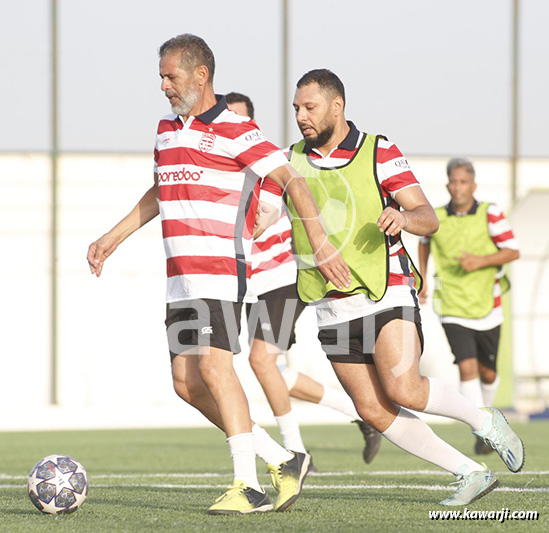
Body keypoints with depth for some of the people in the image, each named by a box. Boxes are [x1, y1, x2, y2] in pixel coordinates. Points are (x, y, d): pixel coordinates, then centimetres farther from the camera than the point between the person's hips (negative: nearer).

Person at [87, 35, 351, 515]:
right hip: (180, 275, 8)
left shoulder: (236, 131, -9)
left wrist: (320, 242, -20)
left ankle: (248, 488, -16)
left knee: (214, 367, -18)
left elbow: (292, 181, -12)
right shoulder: (167, 130, 16)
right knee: (186, 382, 3)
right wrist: (114, 237, 32)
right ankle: (283, 462, 12)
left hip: (222, 267, -8)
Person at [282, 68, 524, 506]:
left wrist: (404, 216, -31)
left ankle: (484, 422, 7)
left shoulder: (379, 153, -4)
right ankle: (471, 474, 7)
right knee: (374, 412, -4)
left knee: (403, 391, -21)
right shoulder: (293, 161, 8)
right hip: (333, 310, 5)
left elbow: (429, 219, -8)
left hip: (386, 295, -4)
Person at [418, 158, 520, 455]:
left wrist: (481, 261, -21)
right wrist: (422, 281, 17)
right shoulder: (435, 218, -1)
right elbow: (424, 243, 22)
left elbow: (513, 251, -6)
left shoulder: (490, 214, -6)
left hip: (487, 308, 0)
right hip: (453, 310, 0)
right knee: (467, 367, -16)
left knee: (487, 373, 11)